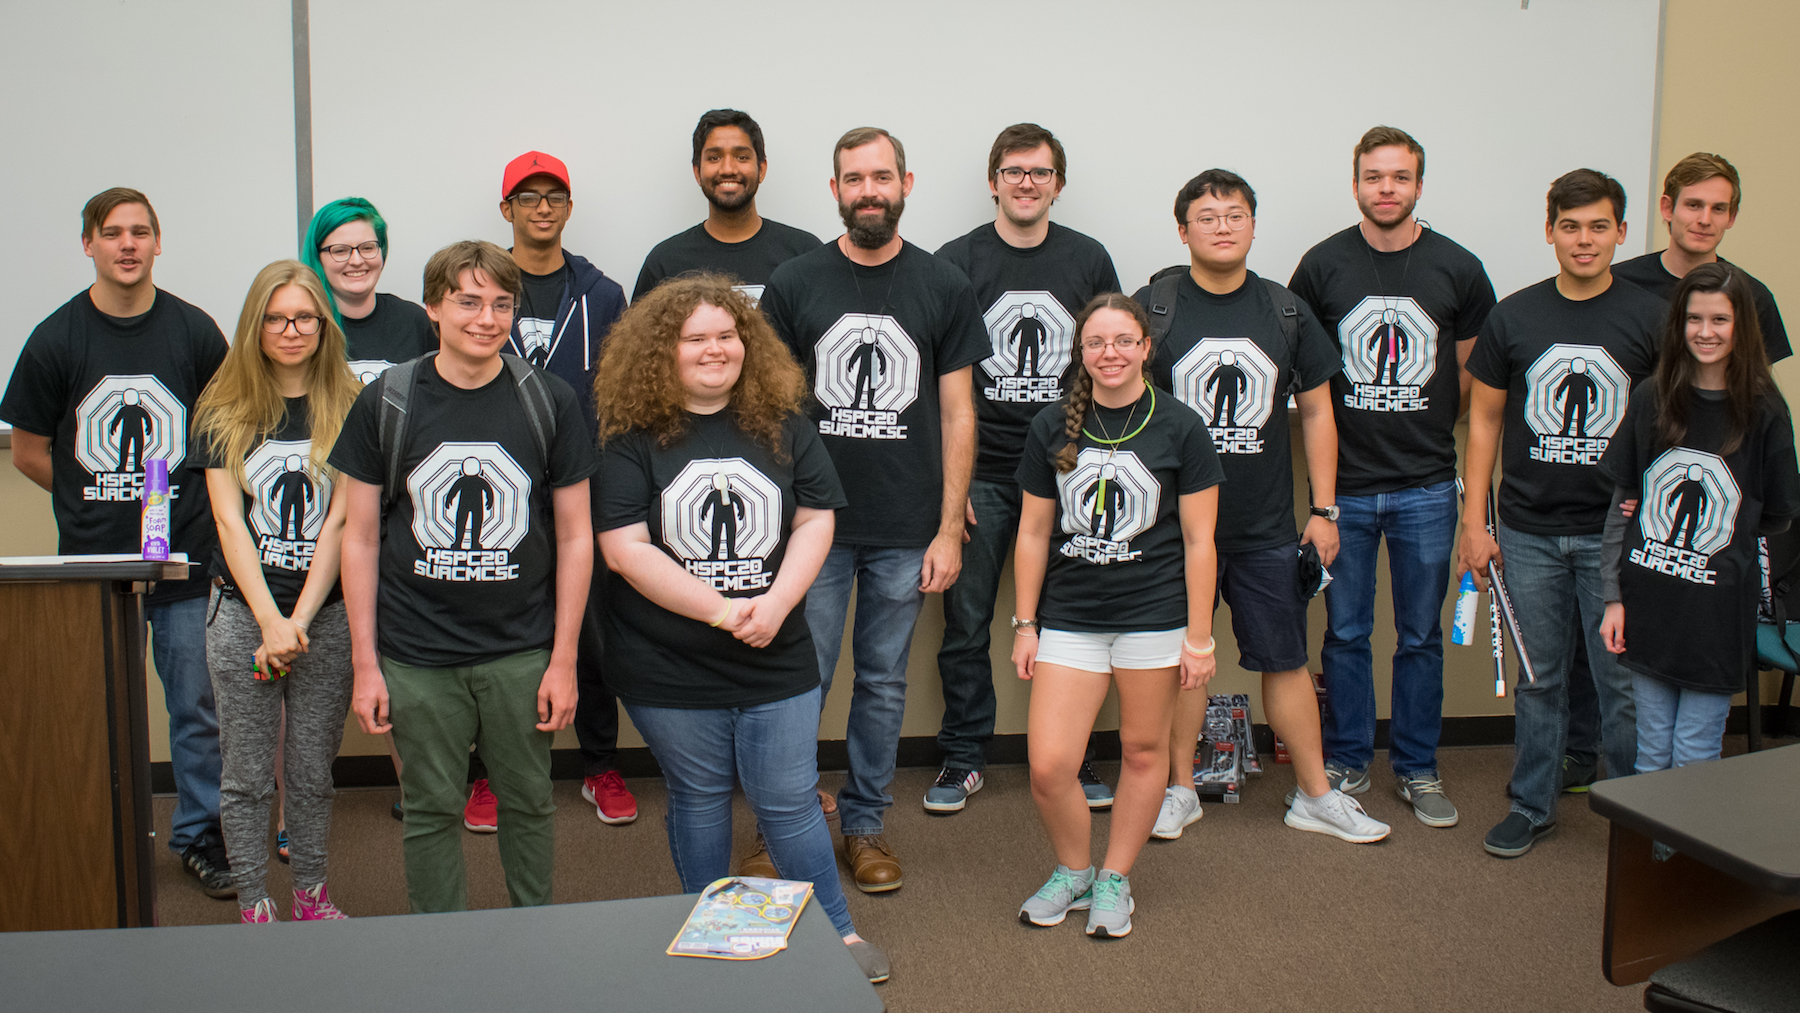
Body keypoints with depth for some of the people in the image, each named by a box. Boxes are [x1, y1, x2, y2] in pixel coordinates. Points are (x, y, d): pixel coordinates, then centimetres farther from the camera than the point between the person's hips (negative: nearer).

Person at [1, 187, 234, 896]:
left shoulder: (195, 332, 1)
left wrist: (188, 496, 5)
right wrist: (97, 499, 4)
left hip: (187, 555, 0)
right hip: (92, 560, 0)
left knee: (199, 708, 6)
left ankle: (200, 834, 21)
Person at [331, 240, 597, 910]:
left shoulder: (549, 402, -1)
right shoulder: (385, 404, -2)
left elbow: (575, 537, 2)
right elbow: (360, 538, 3)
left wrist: (564, 660, -2)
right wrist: (365, 663, -1)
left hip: (523, 654, 1)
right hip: (417, 658, 0)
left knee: (528, 803, 11)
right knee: (431, 811, 8)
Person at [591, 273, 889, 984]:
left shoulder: (782, 424, 2)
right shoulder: (632, 438, -8)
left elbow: (815, 522, 1)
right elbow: (623, 549, -15)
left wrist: (775, 604, -14)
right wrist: (722, 609, -19)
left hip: (775, 660, 1)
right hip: (668, 668, -1)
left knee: (788, 800, 6)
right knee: (697, 797, 14)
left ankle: (837, 931, 23)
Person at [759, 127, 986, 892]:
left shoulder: (943, 287, 3)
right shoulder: (794, 283, 1)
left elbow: (956, 413, 4)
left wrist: (949, 528, -1)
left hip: (906, 532, 1)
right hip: (812, 522, -1)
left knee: (884, 682, 10)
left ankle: (863, 822, 25)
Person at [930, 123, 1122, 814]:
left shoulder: (1089, 260, 7)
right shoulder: (956, 261, 1)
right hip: (979, 476, -1)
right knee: (966, 622, 4)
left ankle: (1072, 758, 20)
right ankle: (963, 759, 18)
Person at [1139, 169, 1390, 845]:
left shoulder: (1286, 313, 5)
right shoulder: (1153, 307, -3)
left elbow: (1316, 411, 11)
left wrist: (1324, 510, 6)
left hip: (1269, 528, 2)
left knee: (1286, 660, 9)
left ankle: (1315, 795, 21)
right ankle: (1180, 790, 22)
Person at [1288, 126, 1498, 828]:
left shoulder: (1457, 269, 1)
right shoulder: (1322, 266, 0)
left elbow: (1475, 374, 10)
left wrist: (1433, 430, 5)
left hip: (1427, 486, 0)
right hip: (1344, 485, 0)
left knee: (1421, 634, 9)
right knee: (1345, 631, 8)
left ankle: (1417, 769, 22)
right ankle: (1346, 763, 22)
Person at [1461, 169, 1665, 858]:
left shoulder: (1650, 318, 0)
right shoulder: (1513, 317, 4)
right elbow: (1485, 420, 7)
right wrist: (1474, 522, 3)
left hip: (1618, 534, -1)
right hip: (1529, 533, 2)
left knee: (1624, 680, 1)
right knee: (1538, 678, 10)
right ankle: (1533, 806, 23)